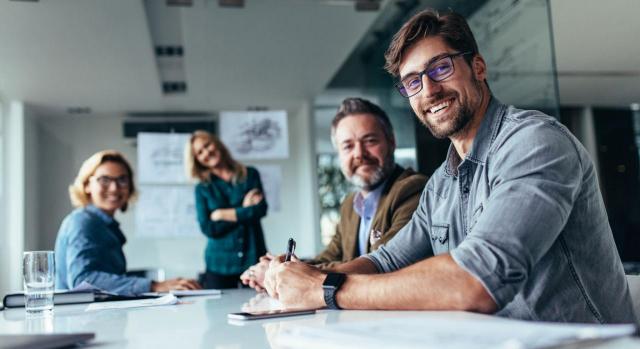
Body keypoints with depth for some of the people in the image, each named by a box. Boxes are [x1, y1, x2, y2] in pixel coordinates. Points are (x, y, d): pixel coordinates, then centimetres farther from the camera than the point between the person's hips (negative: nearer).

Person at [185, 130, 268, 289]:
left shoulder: (250, 175, 7)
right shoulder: (202, 189, 7)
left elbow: (261, 209, -7)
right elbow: (208, 228, -5)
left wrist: (223, 214, -5)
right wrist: (244, 211, -7)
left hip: (253, 259, 0)